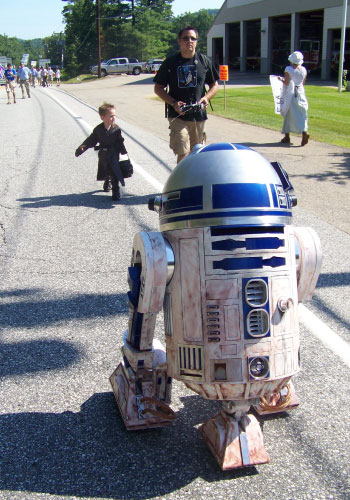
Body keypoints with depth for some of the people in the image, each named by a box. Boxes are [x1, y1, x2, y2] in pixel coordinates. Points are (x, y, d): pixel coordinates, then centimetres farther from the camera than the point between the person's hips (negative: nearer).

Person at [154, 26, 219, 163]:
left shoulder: (204, 61, 8)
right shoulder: (170, 63, 2)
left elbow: (214, 85, 14)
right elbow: (158, 88, 5)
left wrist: (206, 97, -8)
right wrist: (173, 103, -11)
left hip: (199, 115, 3)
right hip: (177, 116, -3)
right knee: (183, 154, -13)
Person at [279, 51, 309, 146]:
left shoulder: (288, 69, -10)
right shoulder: (303, 70, 4)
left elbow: (286, 83, -13)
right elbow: (303, 83, 10)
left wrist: (281, 79, 5)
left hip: (290, 93, -3)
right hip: (300, 92, 3)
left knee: (288, 114, 7)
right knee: (301, 115, 1)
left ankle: (287, 136, 13)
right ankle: (304, 132, -21)